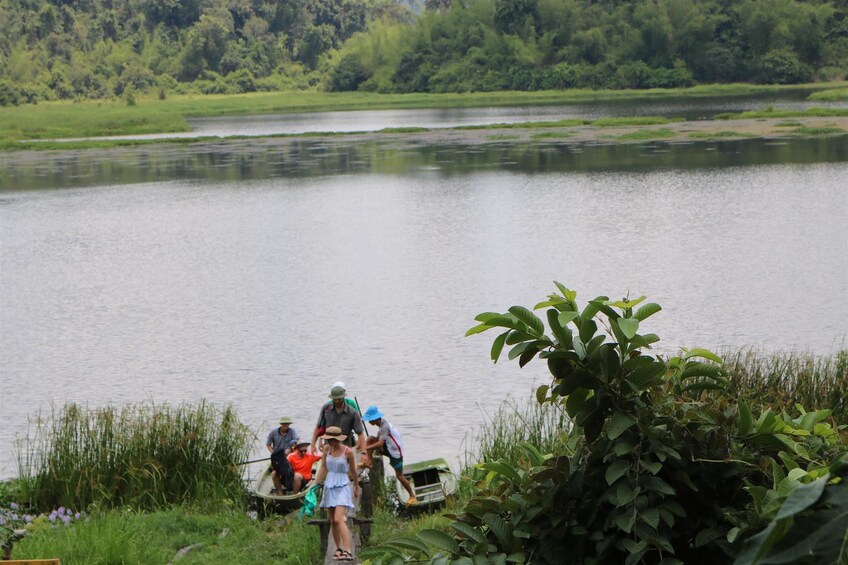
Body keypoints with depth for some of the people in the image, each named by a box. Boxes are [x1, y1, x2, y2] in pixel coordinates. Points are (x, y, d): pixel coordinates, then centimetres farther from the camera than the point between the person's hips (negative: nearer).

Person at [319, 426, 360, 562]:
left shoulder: (348, 451, -10)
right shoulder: (326, 449, 2)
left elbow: (353, 471, 3)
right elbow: (323, 468, 12)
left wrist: (356, 488, 13)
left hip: (342, 487, -5)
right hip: (329, 486, 5)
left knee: (339, 519, -19)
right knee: (332, 521, 9)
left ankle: (347, 551, -25)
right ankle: (338, 548, 24)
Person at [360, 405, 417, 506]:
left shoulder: (385, 426, -27)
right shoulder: (381, 423, 2)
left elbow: (380, 443, -33)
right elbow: (378, 438, 14)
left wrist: (366, 447, -31)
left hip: (395, 451, -8)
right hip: (388, 448, 8)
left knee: (399, 475, -1)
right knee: (370, 439, -9)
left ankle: (412, 496, 13)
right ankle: (368, 461, -2)